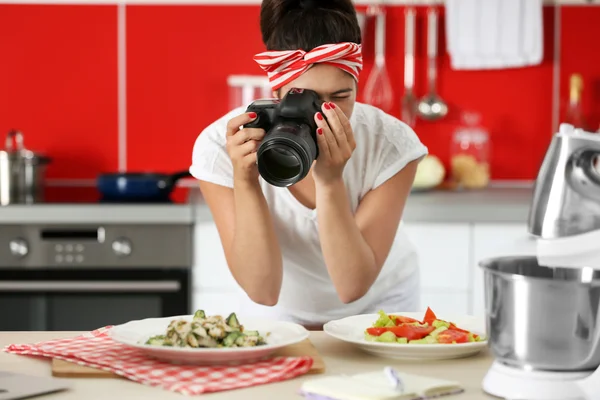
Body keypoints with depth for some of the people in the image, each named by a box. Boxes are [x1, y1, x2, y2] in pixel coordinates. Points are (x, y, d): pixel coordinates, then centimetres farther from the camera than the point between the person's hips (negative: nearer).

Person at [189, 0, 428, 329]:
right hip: (279, 311, 0)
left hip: (378, 305, 0)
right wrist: (245, 182, -38)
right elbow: (262, 290, -26)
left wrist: (330, 180, -39)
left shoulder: (392, 143, -24)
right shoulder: (221, 146, -24)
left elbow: (353, 286, -27)